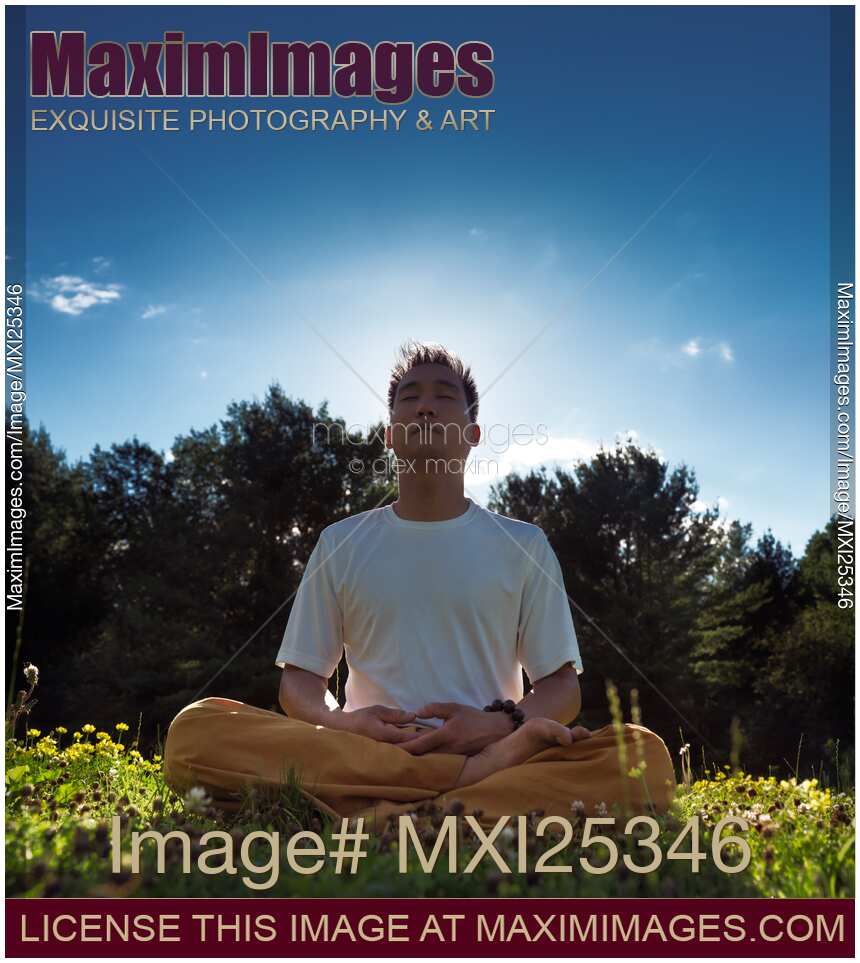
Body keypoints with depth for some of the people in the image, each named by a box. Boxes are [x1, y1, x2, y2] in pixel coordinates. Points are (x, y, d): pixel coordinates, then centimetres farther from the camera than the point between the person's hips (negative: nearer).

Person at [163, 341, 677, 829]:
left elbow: (563, 686, 8)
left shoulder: (523, 544, 11)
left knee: (645, 754, -28)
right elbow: (300, 681, 12)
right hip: (361, 758, 1)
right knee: (196, 728, -26)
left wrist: (501, 724, -15)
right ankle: (482, 774, -27)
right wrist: (340, 723, -13)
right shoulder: (341, 544, 13)